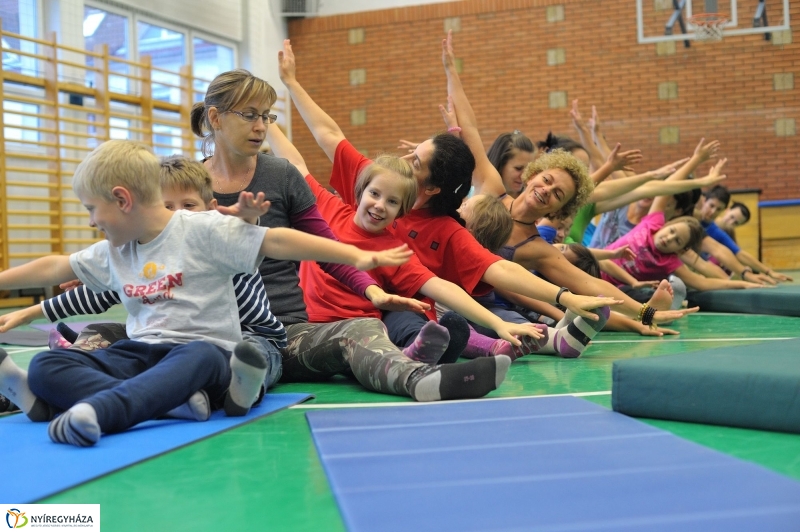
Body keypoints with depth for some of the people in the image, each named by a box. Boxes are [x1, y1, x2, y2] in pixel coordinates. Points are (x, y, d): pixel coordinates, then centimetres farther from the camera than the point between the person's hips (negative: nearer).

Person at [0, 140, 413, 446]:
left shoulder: (203, 230, -7)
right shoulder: (112, 253, 14)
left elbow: (277, 241, -15)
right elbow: (52, 269, 28)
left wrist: (356, 256, -23)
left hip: (202, 351, -6)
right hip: (141, 354, 7)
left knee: (198, 359, -43)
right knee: (45, 366, -17)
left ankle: (96, 408, -63)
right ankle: (164, 400, -38)